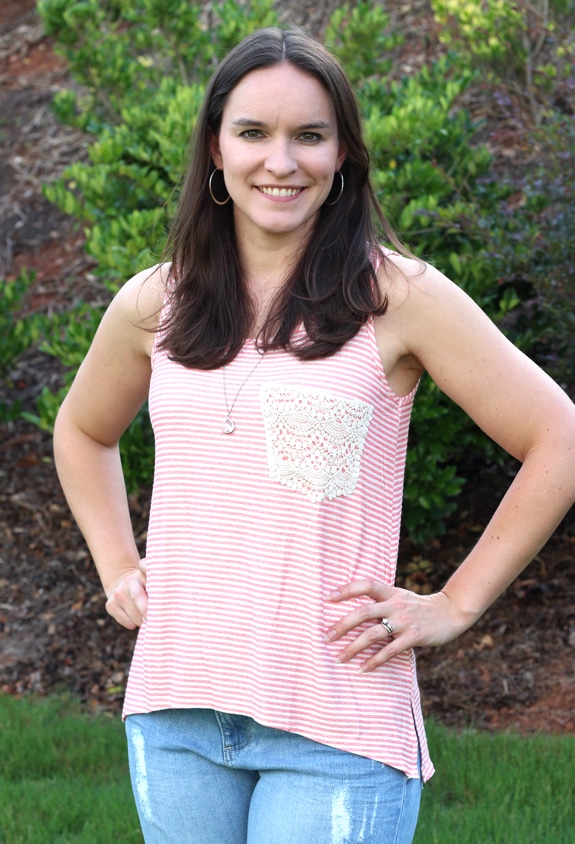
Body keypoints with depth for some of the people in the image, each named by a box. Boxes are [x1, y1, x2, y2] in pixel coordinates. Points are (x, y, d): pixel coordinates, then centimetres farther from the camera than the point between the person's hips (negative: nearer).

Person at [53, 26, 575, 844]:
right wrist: (118, 570, 14)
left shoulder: (397, 297, -5)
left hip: (335, 726, -4)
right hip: (174, 712, 4)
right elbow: (82, 432, 27)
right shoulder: (155, 305, 8)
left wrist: (453, 606, -4)